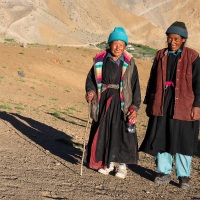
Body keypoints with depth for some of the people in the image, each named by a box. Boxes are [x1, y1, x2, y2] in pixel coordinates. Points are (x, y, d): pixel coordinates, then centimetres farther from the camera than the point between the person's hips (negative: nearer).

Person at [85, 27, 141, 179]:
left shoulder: (129, 63, -6)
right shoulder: (100, 60, -2)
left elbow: (135, 86, -6)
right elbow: (91, 77, 8)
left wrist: (135, 107, -14)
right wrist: (91, 91, -12)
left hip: (121, 103, -2)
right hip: (103, 100, 3)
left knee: (121, 131, -5)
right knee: (103, 131, 8)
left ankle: (122, 164, 8)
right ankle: (107, 162, 23)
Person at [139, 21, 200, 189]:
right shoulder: (161, 56, 9)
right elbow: (153, 80, 13)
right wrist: (148, 101, 13)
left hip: (183, 105, -3)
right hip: (161, 104, 4)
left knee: (183, 140, 1)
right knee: (161, 138, 7)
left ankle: (184, 176, 13)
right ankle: (164, 172, 21)